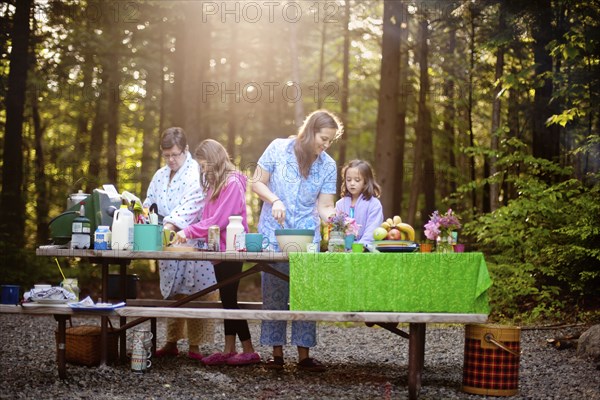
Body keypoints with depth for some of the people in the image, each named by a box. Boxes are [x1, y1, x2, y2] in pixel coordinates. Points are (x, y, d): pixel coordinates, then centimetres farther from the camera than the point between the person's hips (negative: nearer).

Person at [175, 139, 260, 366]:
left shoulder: (232, 183, -15)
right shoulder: (216, 184, 14)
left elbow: (219, 220, -21)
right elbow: (208, 217, 14)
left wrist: (188, 232, -19)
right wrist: (188, 233, 1)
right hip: (220, 250, 9)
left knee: (229, 299, -6)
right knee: (227, 299, 9)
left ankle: (249, 351, -1)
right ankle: (229, 351, 12)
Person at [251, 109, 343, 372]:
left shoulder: (328, 166, 0)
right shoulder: (278, 148, -6)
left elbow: (324, 207, -2)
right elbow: (257, 183, 0)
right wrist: (275, 200, -17)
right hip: (273, 233, -1)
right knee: (274, 293, 1)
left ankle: (304, 355, 5)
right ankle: (276, 353, 8)